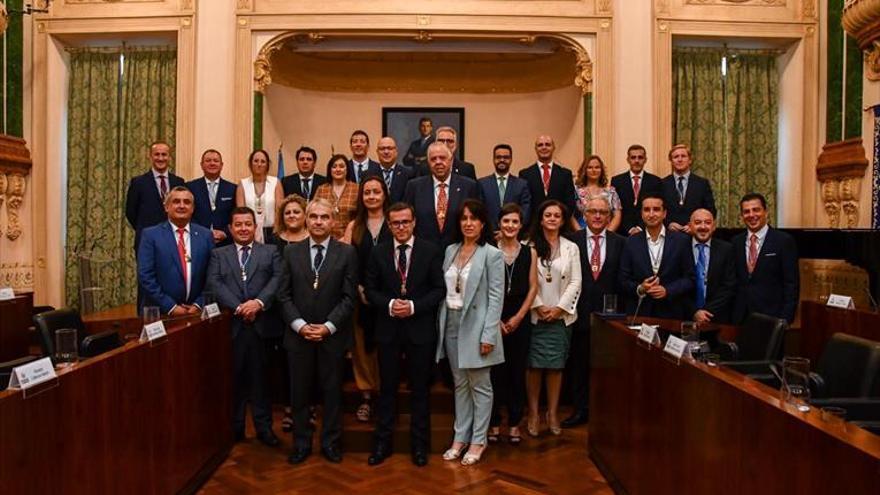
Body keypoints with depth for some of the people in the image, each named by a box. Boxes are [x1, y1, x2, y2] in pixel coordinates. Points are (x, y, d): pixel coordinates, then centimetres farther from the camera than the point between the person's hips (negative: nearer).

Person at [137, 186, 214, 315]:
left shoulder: (205, 235, 4)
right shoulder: (150, 235, -2)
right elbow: (145, 276, -8)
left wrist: (199, 304, -8)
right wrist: (170, 307, -13)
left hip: (196, 312, 2)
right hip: (159, 312, -2)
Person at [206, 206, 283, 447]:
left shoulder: (270, 252, 12)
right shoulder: (218, 254, 13)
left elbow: (277, 279, -2)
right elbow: (214, 284, 0)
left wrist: (259, 302, -17)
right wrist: (238, 307, -13)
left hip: (261, 324, 0)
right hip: (230, 325, 1)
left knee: (260, 377, 5)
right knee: (234, 378, 7)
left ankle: (264, 427, 14)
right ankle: (235, 427, 19)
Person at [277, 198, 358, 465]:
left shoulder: (347, 253, -1)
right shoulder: (291, 252, 5)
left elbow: (349, 296, -4)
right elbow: (284, 295, 2)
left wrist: (328, 326, -13)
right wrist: (300, 325, -10)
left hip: (332, 335, -1)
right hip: (298, 334, 2)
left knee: (332, 390, 9)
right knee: (299, 391, 10)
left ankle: (331, 442, 24)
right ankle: (301, 443, 24)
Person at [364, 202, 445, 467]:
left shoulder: (431, 251, -2)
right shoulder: (378, 252, 3)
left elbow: (439, 289, -3)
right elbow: (370, 289, 4)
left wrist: (414, 306, -16)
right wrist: (389, 304, -13)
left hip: (420, 328, -1)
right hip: (388, 329, 1)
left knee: (420, 388, 9)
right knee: (387, 387, 10)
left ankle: (419, 444, 22)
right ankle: (382, 442, 22)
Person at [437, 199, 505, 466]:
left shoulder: (492, 254, -7)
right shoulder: (450, 251, 9)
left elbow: (496, 297, -10)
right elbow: (444, 289, 9)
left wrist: (488, 335, -15)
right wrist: (441, 323, 3)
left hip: (476, 325, -5)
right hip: (451, 323, 5)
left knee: (480, 385, 5)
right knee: (460, 384, 13)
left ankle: (478, 440, 17)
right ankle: (460, 437, 23)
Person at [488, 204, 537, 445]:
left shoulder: (529, 252, 4)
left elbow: (533, 287, 3)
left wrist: (518, 317, -5)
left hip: (520, 320, 2)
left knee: (517, 372, 7)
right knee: (495, 371, 3)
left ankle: (514, 423, 18)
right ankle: (494, 423, 15)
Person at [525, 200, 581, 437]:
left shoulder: (571, 248, 8)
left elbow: (575, 282, 3)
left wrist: (559, 307, -6)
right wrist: (538, 306, -10)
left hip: (561, 316, 2)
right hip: (535, 315, -2)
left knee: (556, 365, 5)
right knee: (534, 365, 0)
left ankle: (552, 414, 14)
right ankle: (533, 413, 10)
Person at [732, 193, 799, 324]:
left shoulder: (784, 241, -4)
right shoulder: (735, 242, 8)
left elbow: (792, 284, -6)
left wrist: (786, 318, -12)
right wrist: (731, 315, 3)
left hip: (771, 317, -3)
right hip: (740, 317, 3)